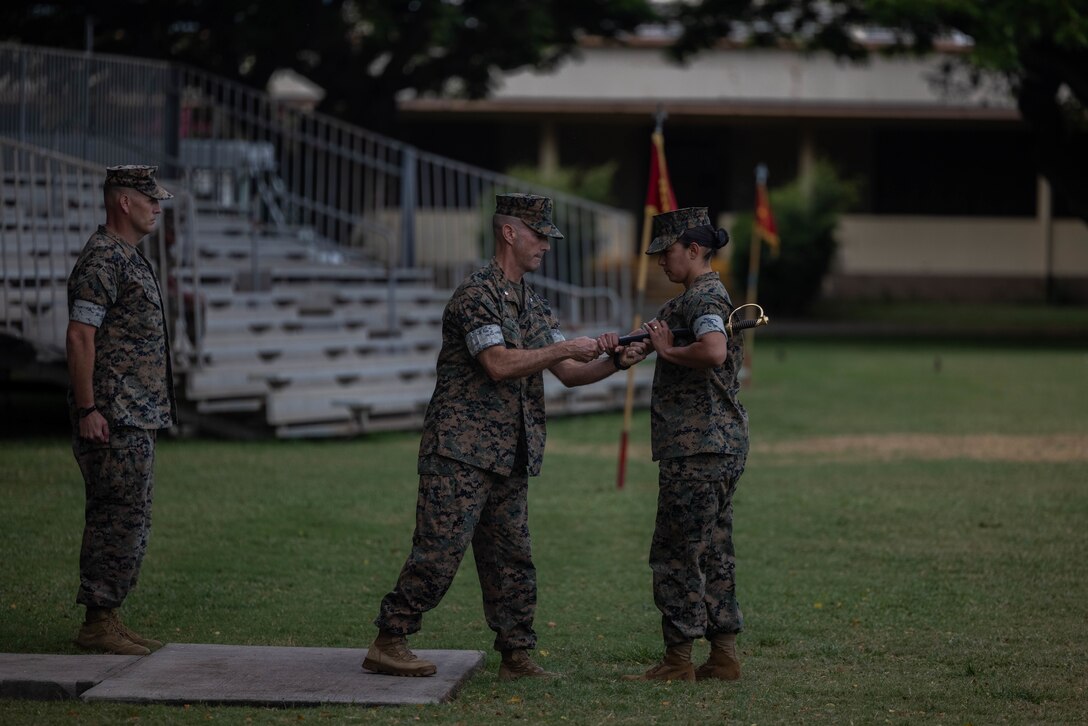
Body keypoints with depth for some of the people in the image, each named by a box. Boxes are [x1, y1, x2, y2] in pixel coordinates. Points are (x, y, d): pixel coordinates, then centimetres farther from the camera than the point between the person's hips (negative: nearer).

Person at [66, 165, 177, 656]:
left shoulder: (129, 259, 19)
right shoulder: (103, 259, -13)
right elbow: (79, 336, -19)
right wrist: (87, 409, -23)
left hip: (135, 417, 10)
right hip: (114, 419, -10)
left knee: (123, 519, 11)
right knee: (123, 518, -9)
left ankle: (105, 622, 15)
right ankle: (99, 622, -6)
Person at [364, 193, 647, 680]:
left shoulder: (534, 305, 18)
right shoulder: (477, 294, -10)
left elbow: (569, 374, 14)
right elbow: (498, 363, -22)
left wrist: (615, 362, -4)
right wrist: (567, 348, -19)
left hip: (509, 458, 8)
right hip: (461, 452, -8)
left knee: (512, 559, 8)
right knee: (439, 552, -9)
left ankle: (516, 657, 12)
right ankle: (388, 644, -2)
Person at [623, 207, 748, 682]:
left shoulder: (702, 297, -14)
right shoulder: (714, 295, 19)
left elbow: (713, 351, -33)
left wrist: (668, 351, -15)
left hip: (697, 447, -11)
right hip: (722, 445, 11)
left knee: (675, 554, -6)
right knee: (713, 553, 12)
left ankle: (678, 661, -3)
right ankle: (724, 656, 15)